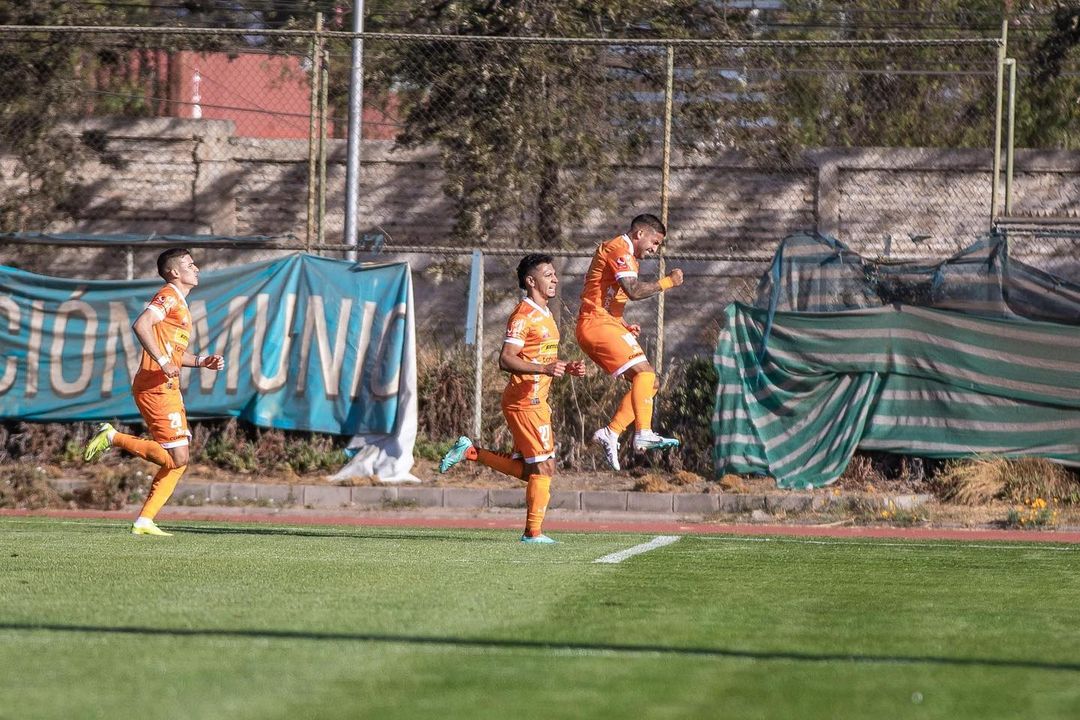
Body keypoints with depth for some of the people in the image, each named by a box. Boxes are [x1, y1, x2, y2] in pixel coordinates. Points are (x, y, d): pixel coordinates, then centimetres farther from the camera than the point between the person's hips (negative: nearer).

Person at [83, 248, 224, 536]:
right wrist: (163, 362, -28)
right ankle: (112, 437, -5)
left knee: (177, 462, 7)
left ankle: (144, 521, 7)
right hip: (155, 387, -10)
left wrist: (202, 361, 16)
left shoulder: (180, 304, 23)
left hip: (168, 389, 10)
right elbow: (141, 324, -24)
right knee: (177, 458, -13)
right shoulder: (169, 296, -7)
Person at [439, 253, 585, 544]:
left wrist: (567, 368, 12)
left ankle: (469, 452, 16)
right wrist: (544, 368, -31)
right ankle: (533, 532, -1)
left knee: (527, 470, 11)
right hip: (525, 401, -10)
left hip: (535, 401, 10)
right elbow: (506, 359, -21)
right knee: (543, 467, -6)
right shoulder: (523, 315, -13)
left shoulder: (544, 314, 18)